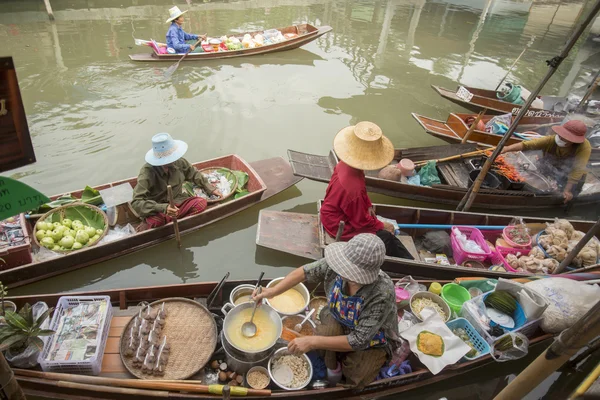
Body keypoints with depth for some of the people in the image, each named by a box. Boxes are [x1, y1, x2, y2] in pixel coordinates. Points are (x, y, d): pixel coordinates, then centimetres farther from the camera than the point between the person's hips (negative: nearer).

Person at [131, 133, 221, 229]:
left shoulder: (179, 161, -10)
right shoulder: (147, 172, -22)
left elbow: (194, 174, 13)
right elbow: (136, 202, -27)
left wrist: (210, 189, 11)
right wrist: (163, 208, -39)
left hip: (177, 203, 5)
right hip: (158, 210, -5)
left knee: (201, 203, -21)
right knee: (155, 221, -38)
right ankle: (146, 228, -2)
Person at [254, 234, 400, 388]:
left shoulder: (382, 294, -42)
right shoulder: (337, 264, -30)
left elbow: (359, 341, -35)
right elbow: (304, 272, -12)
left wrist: (313, 342, -36)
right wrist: (273, 291, -18)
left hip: (373, 340, -2)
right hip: (340, 320, 3)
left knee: (354, 380, -16)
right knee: (324, 334, -27)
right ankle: (332, 367, 8)